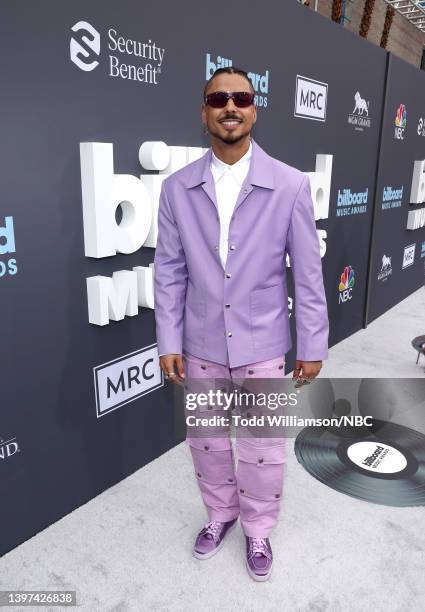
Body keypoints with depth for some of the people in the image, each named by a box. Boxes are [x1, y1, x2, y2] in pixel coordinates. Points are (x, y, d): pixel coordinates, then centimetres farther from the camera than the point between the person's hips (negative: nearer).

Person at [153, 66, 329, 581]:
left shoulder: (291, 185, -8)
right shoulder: (177, 187, -3)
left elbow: (308, 273, -5)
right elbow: (169, 271, 0)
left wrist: (313, 346, -3)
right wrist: (168, 342, -2)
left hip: (262, 346, -1)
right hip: (200, 345, 2)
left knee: (262, 451, 12)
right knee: (206, 442, 19)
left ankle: (258, 531, 41)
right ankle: (220, 514, 47)